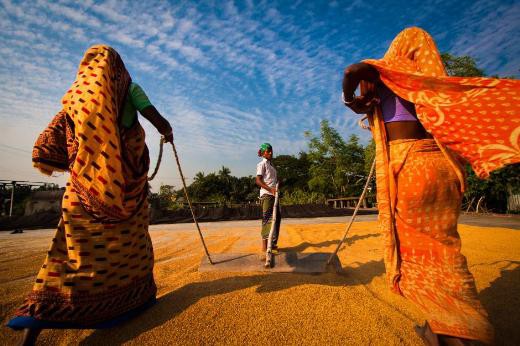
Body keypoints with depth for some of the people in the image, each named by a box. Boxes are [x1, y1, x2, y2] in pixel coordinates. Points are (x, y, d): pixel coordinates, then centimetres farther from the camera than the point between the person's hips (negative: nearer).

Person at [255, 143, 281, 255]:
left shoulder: (271, 164, 21)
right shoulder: (262, 164, -5)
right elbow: (258, 181, -15)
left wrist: (277, 189, 3)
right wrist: (270, 189, -26)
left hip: (274, 195, 9)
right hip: (267, 195, -9)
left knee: (277, 218, 12)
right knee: (267, 219, -7)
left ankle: (272, 244, 24)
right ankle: (265, 246, 0)